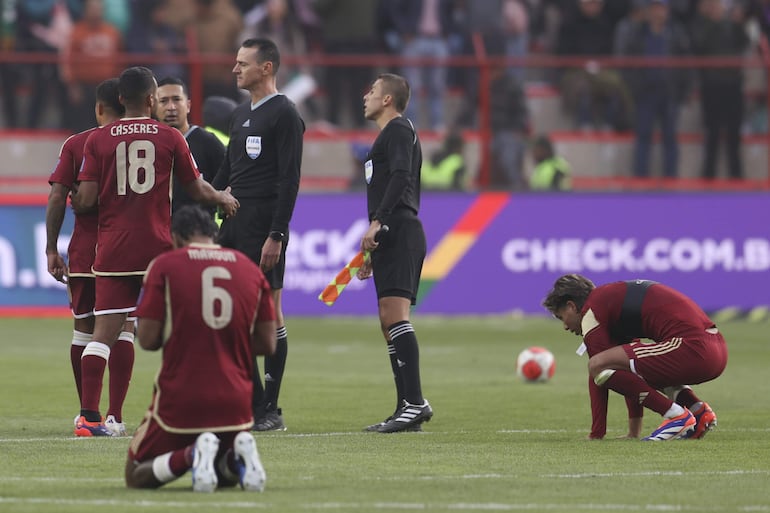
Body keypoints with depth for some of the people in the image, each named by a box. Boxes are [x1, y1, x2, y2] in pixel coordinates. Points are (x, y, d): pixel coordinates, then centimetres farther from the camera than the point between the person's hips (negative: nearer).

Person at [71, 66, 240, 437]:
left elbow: (85, 200, -3)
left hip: (112, 250, 1)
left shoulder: (98, 139, 2)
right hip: (158, 247, -1)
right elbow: (197, 190, 9)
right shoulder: (170, 138, 2)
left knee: (103, 332, -3)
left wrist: (73, 203, 21)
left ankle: (88, 416, -12)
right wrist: (223, 198, 29)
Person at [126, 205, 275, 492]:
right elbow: (267, 344, 8)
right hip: (235, 402, 4)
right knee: (227, 475, 28)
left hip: (179, 399, -4)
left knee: (137, 476, 14)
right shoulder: (250, 269, 8)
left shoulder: (164, 266, -4)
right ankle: (238, 454, -9)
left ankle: (189, 455, -18)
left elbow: (147, 339, -8)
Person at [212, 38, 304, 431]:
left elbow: (289, 181, -14)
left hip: (263, 225, -9)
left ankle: (270, 411, -4)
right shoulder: (241, 115, 18)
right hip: (233, 222, 9)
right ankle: (253, 402, 10)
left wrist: (275, 236, -20)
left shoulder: (284, 115, -8)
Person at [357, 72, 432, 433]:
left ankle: (415, 401, -27)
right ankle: (407, 410, 7)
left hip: (399, 232, -11)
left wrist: (376, 222, -26)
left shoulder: (398, 130, -3)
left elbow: (401, 178, -19)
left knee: (394, 315, -20)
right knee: (389, 325, 8)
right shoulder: (390, 134, 28)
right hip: (392, 238, 11)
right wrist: (373, 253, 29)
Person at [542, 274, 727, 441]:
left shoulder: (592, 309, 2)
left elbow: (599, 367, 0)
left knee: (599, 365, -11)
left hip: (691, 348, -10)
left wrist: (596, 435, 5)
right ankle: (699, 411, 15)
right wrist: (634, 433, 35)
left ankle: (676, 415, -10)